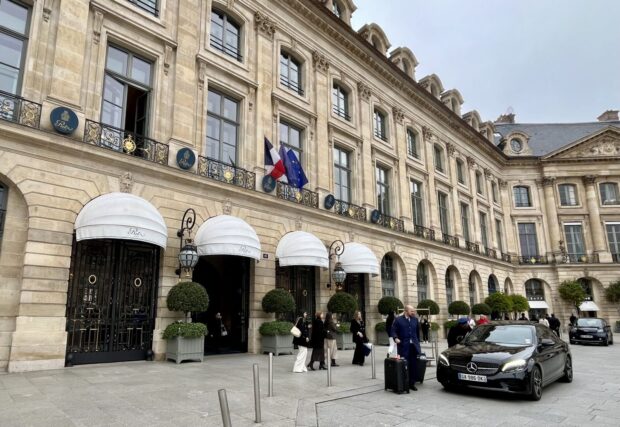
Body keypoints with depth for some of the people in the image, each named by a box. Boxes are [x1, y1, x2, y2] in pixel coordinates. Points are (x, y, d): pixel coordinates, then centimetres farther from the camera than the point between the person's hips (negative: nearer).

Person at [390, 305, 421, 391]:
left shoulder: (415, 319, 12)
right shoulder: (398, 320, -1)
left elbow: (417, 331, 17)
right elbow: (393, 330, -4)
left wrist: (417, 342, 13)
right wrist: (395, 338, -20)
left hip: (413, 346, 4)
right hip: (404, 346, -4)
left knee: (413, 366, 6)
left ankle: (412, 383, 17)